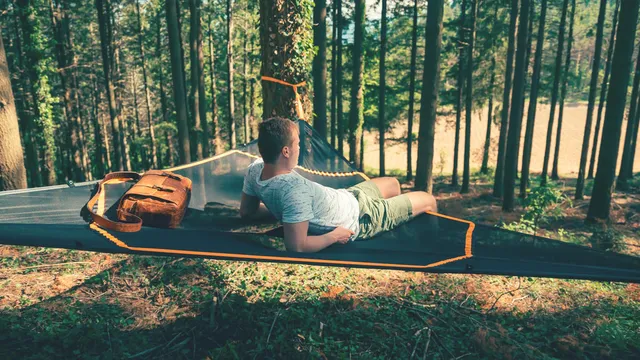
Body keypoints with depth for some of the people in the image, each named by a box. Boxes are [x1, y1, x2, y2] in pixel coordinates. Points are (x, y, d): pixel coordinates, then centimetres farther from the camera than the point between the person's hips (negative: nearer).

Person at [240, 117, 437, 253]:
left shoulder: (255, 169, -16)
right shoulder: (296, 189, -41)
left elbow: (247, 211, -1)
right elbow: (296, 246, -41)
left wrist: (279, 210, 4)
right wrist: (334, 236, -25)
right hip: (358, 219, -8)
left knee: (393, 184, 29)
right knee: (428, 200, 11)